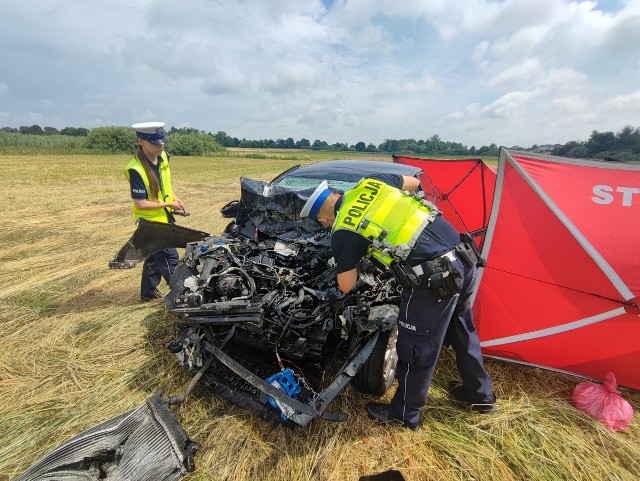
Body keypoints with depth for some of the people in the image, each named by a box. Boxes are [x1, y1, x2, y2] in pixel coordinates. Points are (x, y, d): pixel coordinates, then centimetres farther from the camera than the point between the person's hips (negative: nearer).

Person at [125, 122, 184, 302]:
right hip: (150, 221, -8)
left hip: (164, 217, 8)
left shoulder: (163, 157, -2)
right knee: (170, 258, -4)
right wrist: (168, 204, -19)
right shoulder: (136, 169, -25)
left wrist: (174, 196, -1)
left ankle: (148, 292, 37)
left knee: (155, 256, 20)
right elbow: (140, 204, -25)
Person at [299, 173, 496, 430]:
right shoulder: (372, 182, 11)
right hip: (463, 256, 9)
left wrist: (350, 261, 23)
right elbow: (414, 183, 27)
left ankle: (405, 413, 38)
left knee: (415, 348, 13)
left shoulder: (343, 233, -6)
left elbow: (346, 286, 3)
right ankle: (480, 394, 53)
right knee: (461, 329, 29)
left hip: (434, 278, -9)